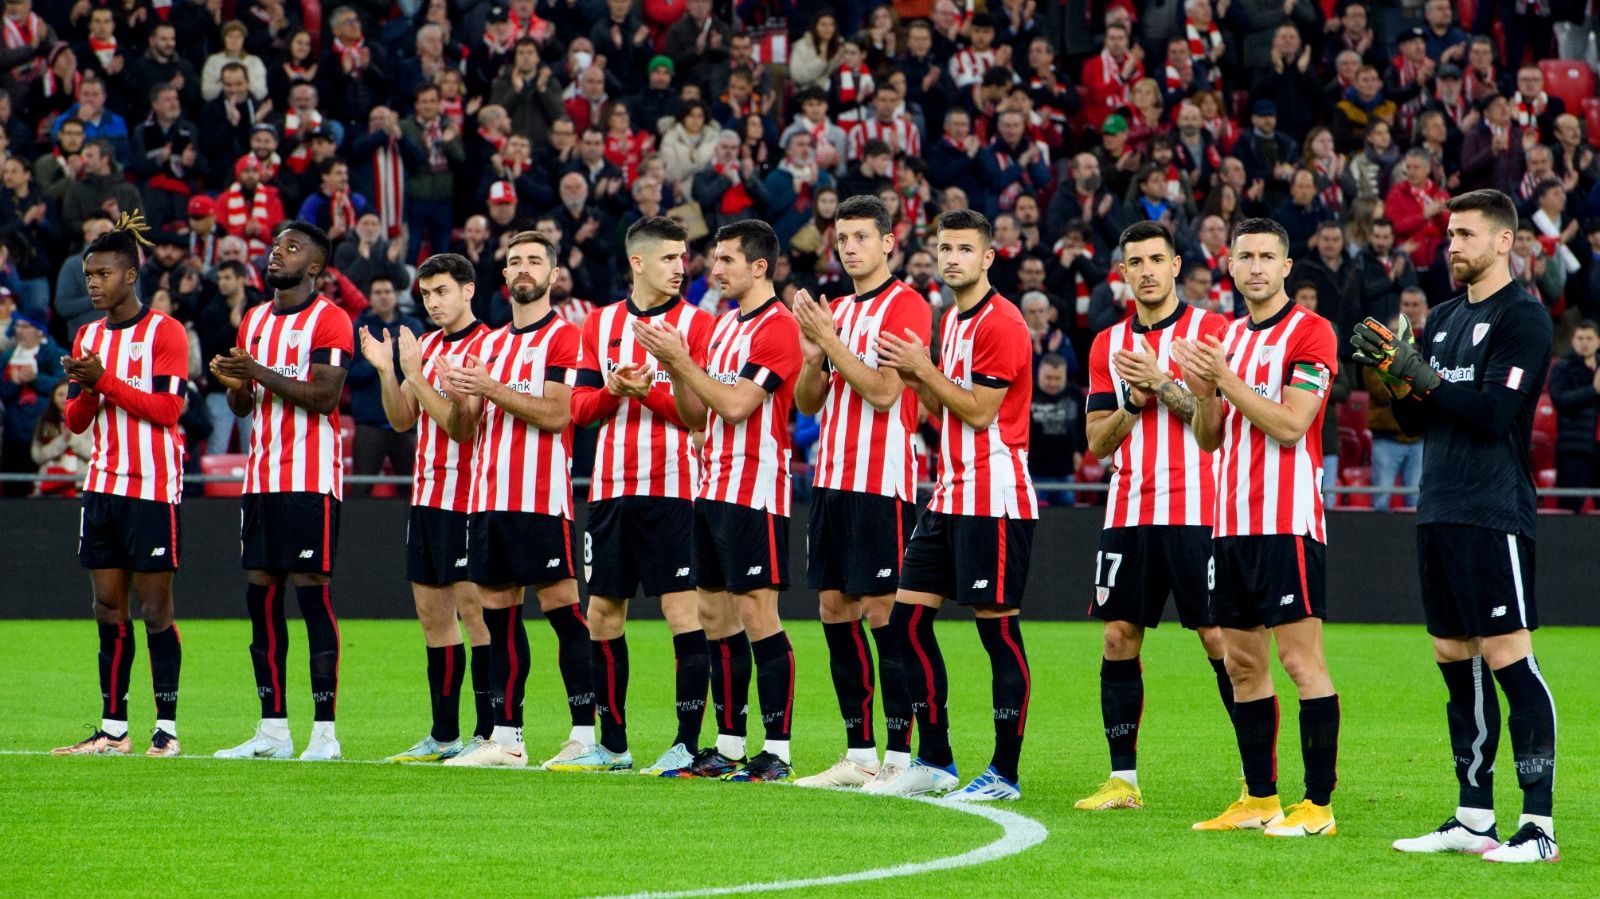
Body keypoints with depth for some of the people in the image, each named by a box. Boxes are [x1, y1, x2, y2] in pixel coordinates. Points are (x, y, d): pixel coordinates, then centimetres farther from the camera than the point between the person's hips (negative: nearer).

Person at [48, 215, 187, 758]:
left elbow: (167, 408, -13)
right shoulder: (88, 336, 14)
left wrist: (106, 380, -17)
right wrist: (85, 390, -8)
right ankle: (113, 729, 8)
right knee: (109, 609, 5)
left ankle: (166, 728, -1)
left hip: (152, 488, -6)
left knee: (154, 609, -5)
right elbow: (76, 422, 14)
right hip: (103, 485, 6)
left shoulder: (164, 331, -5)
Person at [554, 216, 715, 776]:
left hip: (670, 488, -5)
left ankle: (688, 742, -7)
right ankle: (612, 744, 17)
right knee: (603, 610, 8)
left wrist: (648, 389, -17)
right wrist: (611, 390, -9)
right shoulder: (600, 324, 13)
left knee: (681, 608, -9)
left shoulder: (696, 324, 0)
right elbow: (579, 408, 10)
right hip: (610, 488, 5)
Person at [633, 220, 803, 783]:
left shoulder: (778, 328, -12)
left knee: (757, 613, -10)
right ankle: (729, 746, 14)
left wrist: (682, 361, -13)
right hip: (714, 487, 9)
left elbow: (735, 405, -20)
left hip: (755, 492, -9)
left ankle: (778, 752, -9)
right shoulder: (724, 325, 16)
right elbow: (696, 415, 18)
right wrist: (674, 369, 2)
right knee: (716, 614, 9)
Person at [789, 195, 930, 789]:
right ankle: (858, 756, 12)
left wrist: (831, 339, -15)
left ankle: (900, 758, -8)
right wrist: (814, 357, -2)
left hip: (883, 483, -8)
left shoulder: (905, 307, -8)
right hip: (833, 479, 8)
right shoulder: (836, 311, 17)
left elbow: (883, 390, -18)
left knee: (884, 616, -9)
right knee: (836, 615, 7)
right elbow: (806, 403, 17)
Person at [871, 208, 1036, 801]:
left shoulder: (1000, 323, -12)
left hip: (994, 500, -10)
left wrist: (925, 369, -10)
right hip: (950, 496, 10)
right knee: (908, 617, 7)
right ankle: (934, 761, 14)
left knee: (998, 629, -6)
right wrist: (914, 378, 4)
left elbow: (979, 412, -17)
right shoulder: (951, 322, 16)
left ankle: (1005, 773, -2)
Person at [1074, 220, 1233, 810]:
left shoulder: (1210, 329, 0)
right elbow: (1098, 442, 11)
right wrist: (1132, 402, -6)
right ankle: (1122, 779, 8)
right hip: (1129, 512, 5)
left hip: (1196, 511, -5)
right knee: (1119, 639, 2)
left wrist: (1163, 384, -17)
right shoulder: (1109, 345, 13)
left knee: (1220, 639, -6)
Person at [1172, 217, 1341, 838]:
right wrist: (1202, 392, -2)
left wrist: (1226, 379, -17)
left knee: (1300, 659, -8)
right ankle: (1259, 799, 16)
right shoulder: (1229, 336, 17)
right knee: (1242, 663, 9)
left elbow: (1290, 425, -16)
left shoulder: (1310, 333, -7)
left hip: (1286, 523, -8)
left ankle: (1318, 804, -7)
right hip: (1231, 522, 8)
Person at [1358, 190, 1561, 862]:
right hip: (1438, 514, 9)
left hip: (1493, 517, -9)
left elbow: (1493, 413, -16)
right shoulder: (1443, 318, 18)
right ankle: (1474, 818, 15)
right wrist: (1393, 371, 1)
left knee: (1508, 658, -10)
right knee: (1456, 662, 10)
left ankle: (1539, 825, -10)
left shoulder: (1522, 317, -7)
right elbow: (1418, 420, 18)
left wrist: (1424, 376, -14)